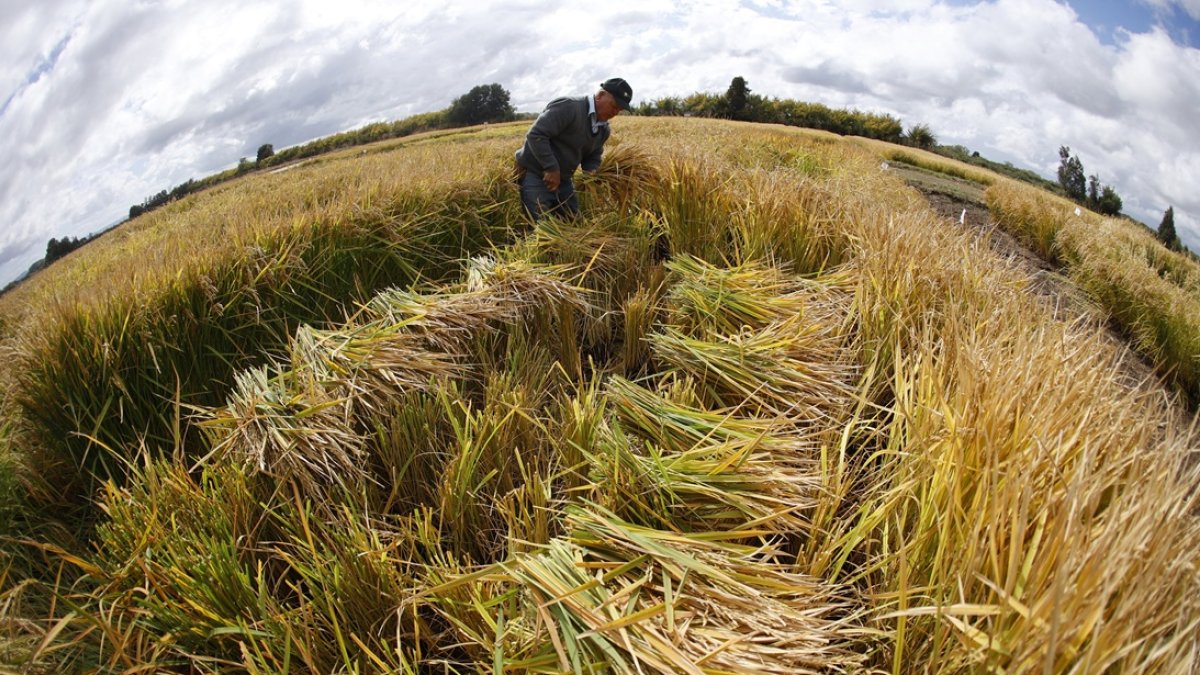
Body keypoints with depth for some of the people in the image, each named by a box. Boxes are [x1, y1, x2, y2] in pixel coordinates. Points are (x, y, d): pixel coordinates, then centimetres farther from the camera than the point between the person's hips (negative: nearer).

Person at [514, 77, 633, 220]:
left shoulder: (603, 129, 7)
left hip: (563, 179, 8)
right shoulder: (568, 107, -21)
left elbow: (593, 157, 18)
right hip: (535, 175, -8)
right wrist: (551, 168, -25)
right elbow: (535, 135, -25)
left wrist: (591, 172, -7)